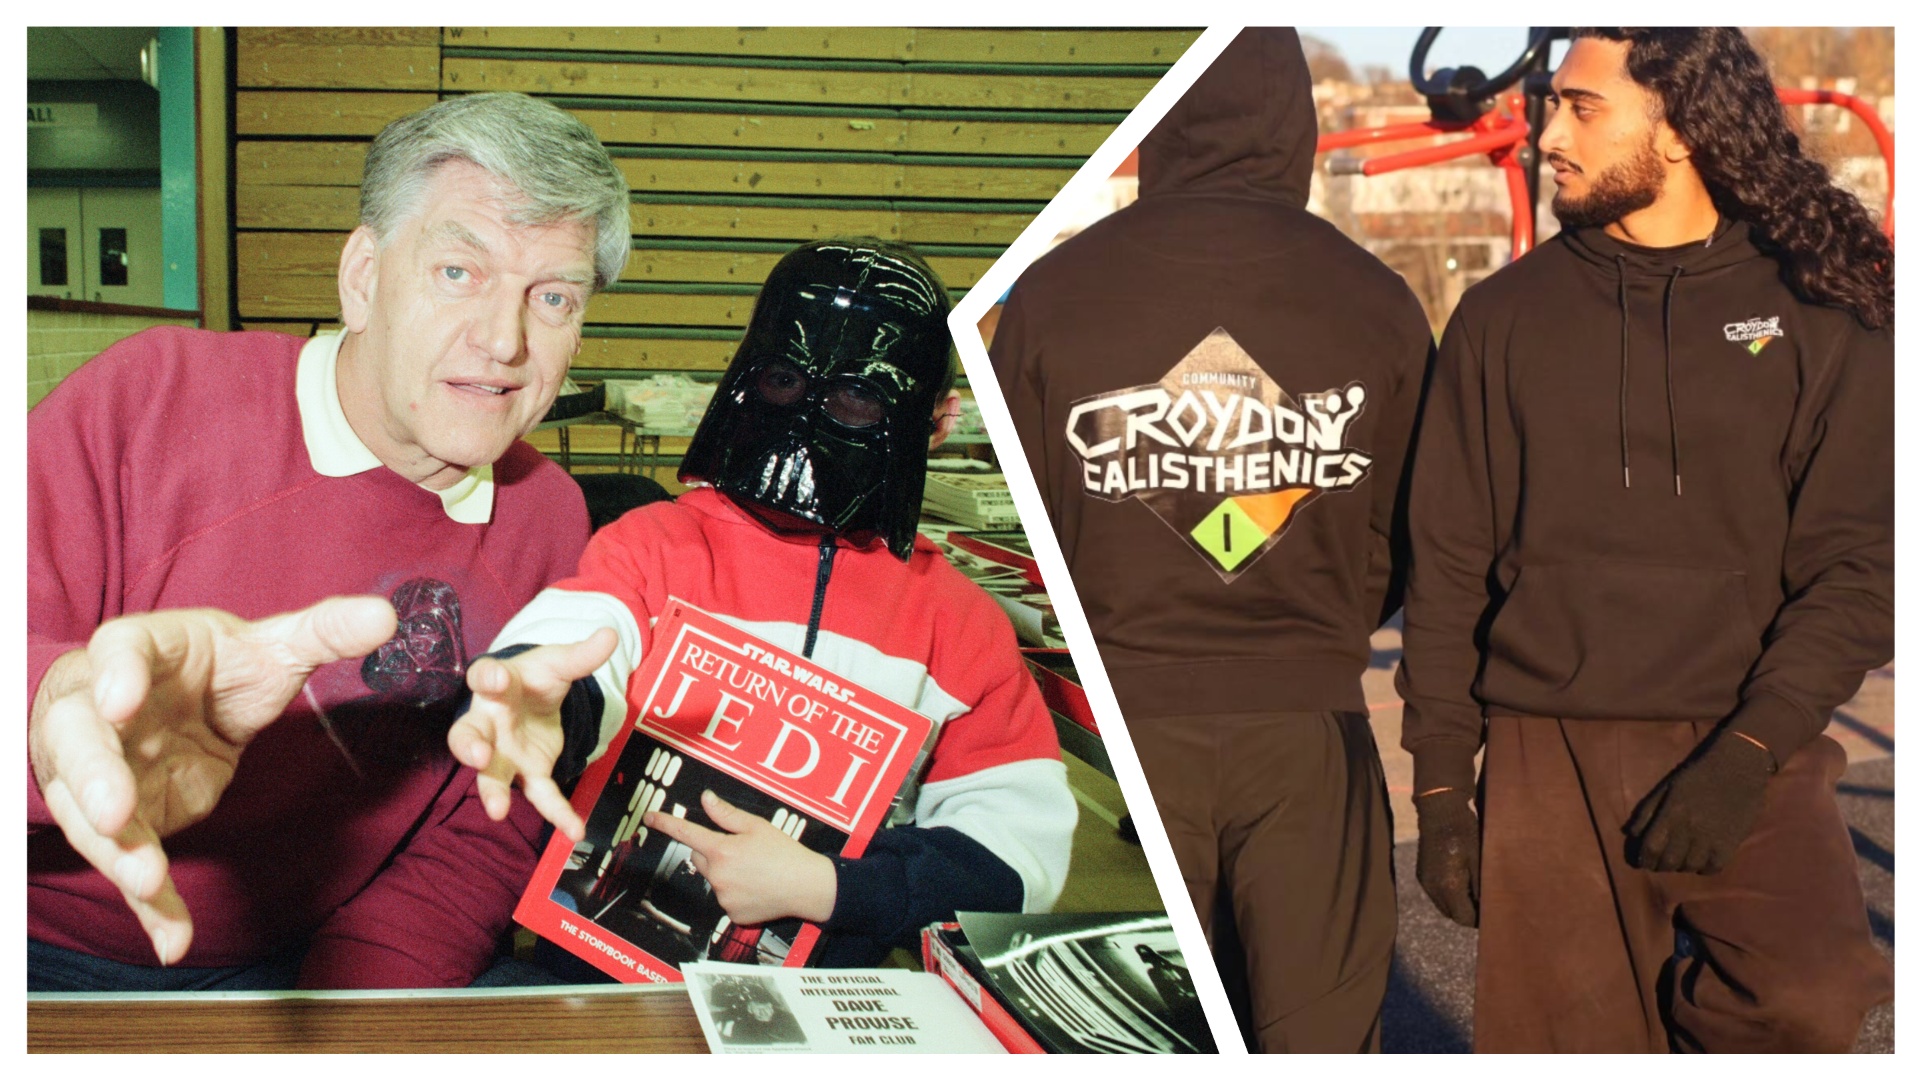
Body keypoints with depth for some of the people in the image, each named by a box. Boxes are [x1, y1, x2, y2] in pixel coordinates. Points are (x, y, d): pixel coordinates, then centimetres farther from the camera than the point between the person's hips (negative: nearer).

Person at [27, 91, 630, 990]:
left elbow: (479, 841, 3)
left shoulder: (549, 523, 0)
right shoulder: (155, 394, -11)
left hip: (292, 968, 4)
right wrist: (58, 712, -42)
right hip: (48, 950, -4)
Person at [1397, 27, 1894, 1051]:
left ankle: (1693, 996, 5)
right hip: (1546, 763, 2)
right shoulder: (1504, 316, 7)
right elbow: (1448, 570, 7)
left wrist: (1751, 747, -15)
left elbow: (1855, 569, -2)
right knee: (1569, 1041, 5)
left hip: (1747, 757, -1)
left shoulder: (1819, 314, 2)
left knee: (1817, 1010, -22)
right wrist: (1440, 783, 3)